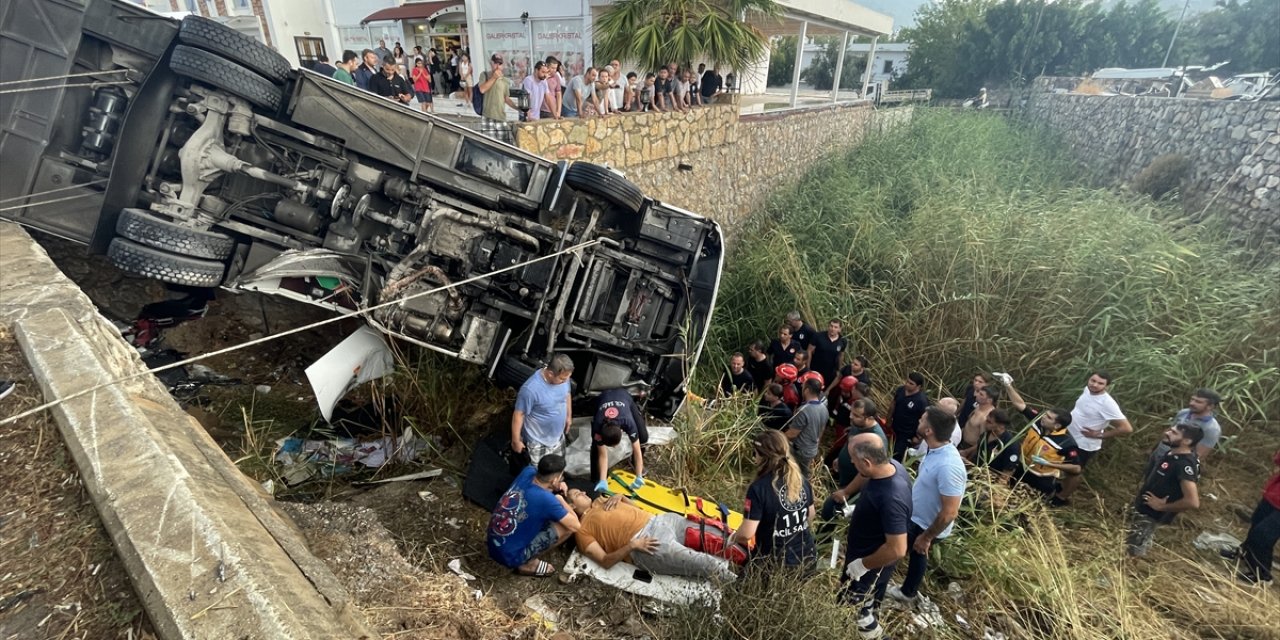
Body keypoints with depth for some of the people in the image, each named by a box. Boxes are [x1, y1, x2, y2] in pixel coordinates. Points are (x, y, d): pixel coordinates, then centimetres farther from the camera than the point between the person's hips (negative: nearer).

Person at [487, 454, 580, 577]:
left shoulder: (528, 472, -10)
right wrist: (560, 499, -3)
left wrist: (558, 485, -1)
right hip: (510, 556, -7)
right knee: (567, 526, -11)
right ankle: (528, 564, 3)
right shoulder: (547, 500, -28)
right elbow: (575, 525, -16)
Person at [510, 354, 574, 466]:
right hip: (538, 442, -6)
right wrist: (516, 440, -14)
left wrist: (569, 416, 17)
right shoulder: (531, 389, -37)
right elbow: (518, 415, -24)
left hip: (557, 436, 6)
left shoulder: (563, 376, -17)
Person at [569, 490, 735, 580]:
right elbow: (605, 561, -9)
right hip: (643, 540, -7)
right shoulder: (582, 530, 2)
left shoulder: (599, 502, 23)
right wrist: (632, 545, -20)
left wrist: (619, 496, 9)